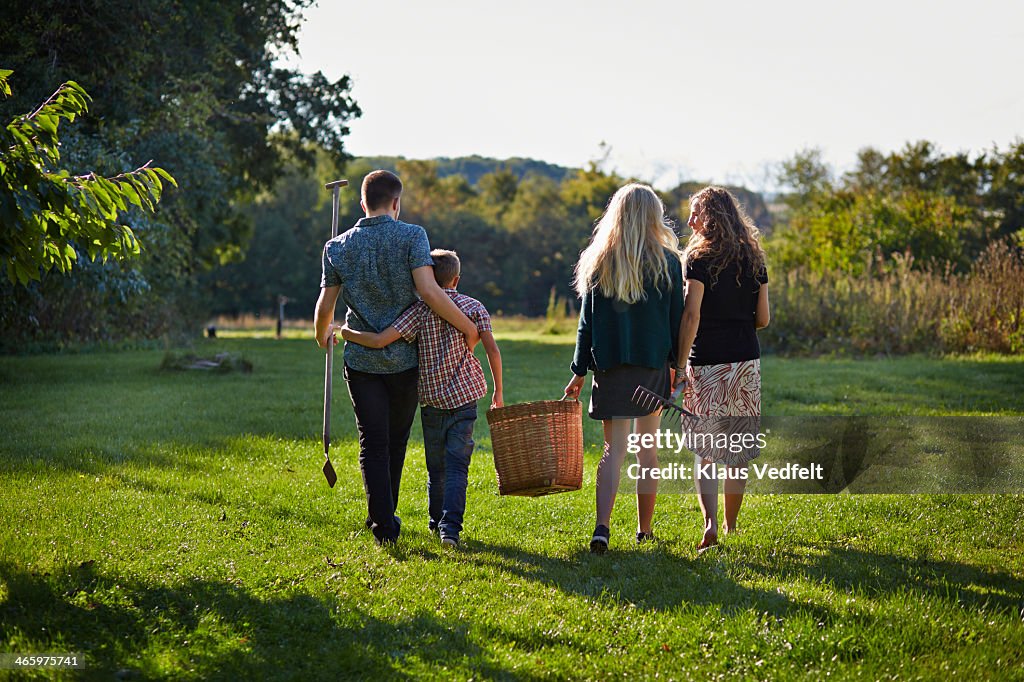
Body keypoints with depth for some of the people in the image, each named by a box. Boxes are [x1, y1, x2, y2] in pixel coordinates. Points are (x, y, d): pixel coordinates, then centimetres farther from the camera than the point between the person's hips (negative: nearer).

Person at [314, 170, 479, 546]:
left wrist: (324, 333, 27)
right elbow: (428, 290, -20)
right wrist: (468, 326, -11)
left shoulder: (338, 247, 2)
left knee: (373, 444, 3)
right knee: (396, 440, 16)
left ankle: (383, 524, -7)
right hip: (404, 357, -1)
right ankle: (385, 514, 28)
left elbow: (324, 308, 5)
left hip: (361, 359, 1)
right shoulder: (412, 237, -8)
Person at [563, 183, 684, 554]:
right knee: (647, 449, 10)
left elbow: (588, 321, 1)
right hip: (654, 364, 0)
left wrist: (579, 371, 6)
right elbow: (677, 318, 2)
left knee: (614, 449, -1)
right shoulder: (668, 262, -2)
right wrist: (677, 363, 13)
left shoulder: (599, 262, 0)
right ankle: (644, 531, 17)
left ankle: (602, 526, -17)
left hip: (611, 366, 0)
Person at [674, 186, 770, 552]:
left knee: (704, 447, -1)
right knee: (738, 446, 12)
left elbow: (692, 315, -15)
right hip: (747, 360, 5)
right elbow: (763, 318, 8)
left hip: (708, 362, -4)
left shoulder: (699, 258, -8)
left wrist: (679, 366, -12)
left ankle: (710, 523, -17)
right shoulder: (753, 259, 7)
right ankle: (731, 524, 22)